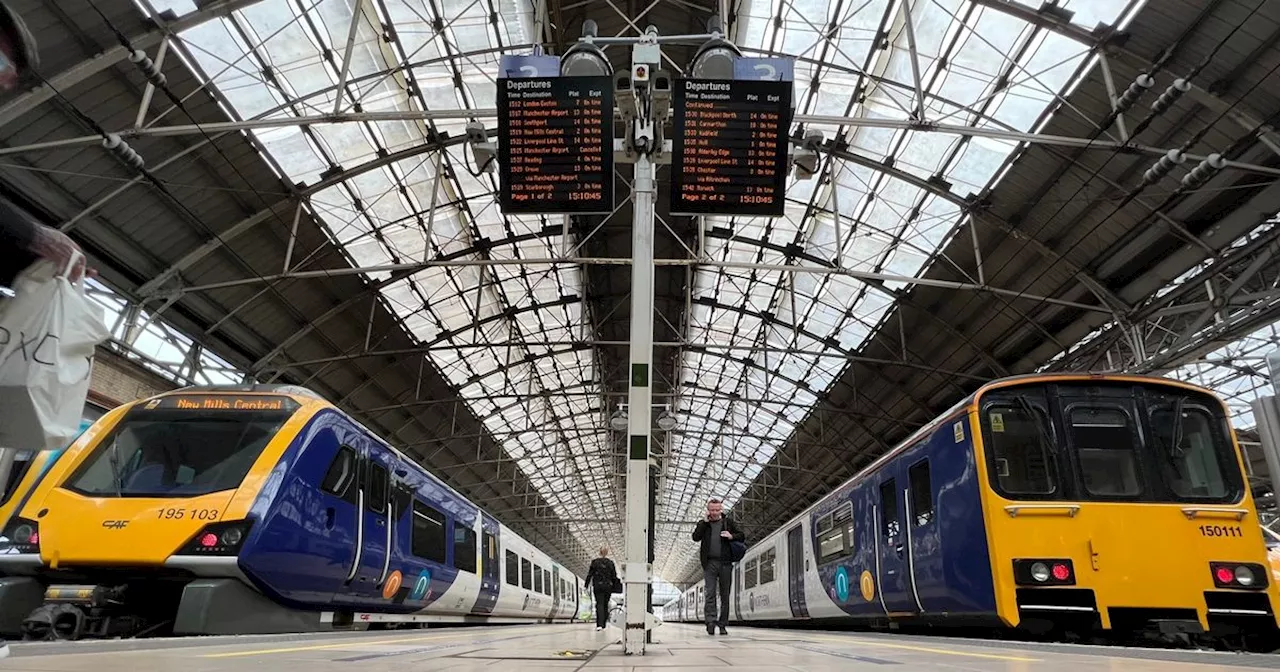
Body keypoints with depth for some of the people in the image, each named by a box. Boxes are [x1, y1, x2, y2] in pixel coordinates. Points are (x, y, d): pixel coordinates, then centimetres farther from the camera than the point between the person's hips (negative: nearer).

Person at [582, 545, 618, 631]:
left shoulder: (595, 562, -3)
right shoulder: (611, 563, 1)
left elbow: (590, 574, -2)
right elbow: (614, 577, 3)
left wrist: (587, 585, 5)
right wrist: (614, 587, 12)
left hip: (598, 586, -2)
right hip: (608, 587, 2)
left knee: (599, 604, -5)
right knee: (605, 605, 14)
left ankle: (599, 625, -21)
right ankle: (603, 624, 21)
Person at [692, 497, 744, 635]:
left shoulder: (728, 521, 10)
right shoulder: (703, 524, 11)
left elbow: (742, 536, 10)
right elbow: (695, 537, -5)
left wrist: (731, 536, -10)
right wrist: (705, 522, -7)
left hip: (725, 563, 1)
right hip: (709, 563, -1)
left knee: (725, 596, 4)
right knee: (710, 593, -11)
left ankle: (722, 625, 11)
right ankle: (711, 621, -17)